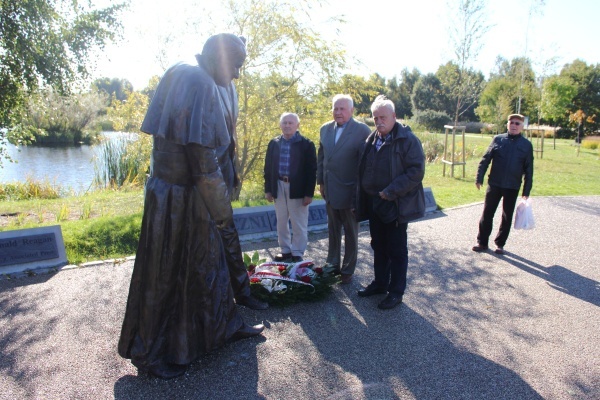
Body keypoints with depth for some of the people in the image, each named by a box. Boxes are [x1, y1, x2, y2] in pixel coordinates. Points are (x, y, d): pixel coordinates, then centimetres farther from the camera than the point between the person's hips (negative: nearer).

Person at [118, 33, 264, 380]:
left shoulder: (181, 75, 11)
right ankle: (153, 353, 27)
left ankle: (224, 325, 39)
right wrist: (223, 209, -13)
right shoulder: (199, 83, -18)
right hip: (180, 198, -9)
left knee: (207, 261, 20)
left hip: (180, 192, 9)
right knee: (167, 273, 6)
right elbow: (201, 156, -23)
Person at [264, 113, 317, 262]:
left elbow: (311, 170, -7)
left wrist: (309, 193, -12)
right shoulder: (274, 143, 7)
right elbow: (268, 167, 9)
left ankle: (297, 254, 18)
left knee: (299, 225, 4)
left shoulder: (306, 144, -5)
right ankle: (285, 251, 28)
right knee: (281, 223, 14)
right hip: (279, 187, 4)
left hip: (298, 189, -4)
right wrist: (268, 189, 4)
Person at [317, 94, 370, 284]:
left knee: (351, 233, 11)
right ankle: (333, 265, 32)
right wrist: (321, 182, 11)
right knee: (333, 231, 17)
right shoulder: (325, 129, 5)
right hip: (330, 190, 5)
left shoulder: (362, 131, -12)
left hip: (350, 191, -5)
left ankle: (348, 270, 25)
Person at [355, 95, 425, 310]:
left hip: (396, 205, -7)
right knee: (378, 246, 18)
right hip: (373, 203, 7)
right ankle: (380, 283, 33)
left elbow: (416, 171, -18)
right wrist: (363, 199, 7)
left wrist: (390, 192, -21)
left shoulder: (408, 140, -11)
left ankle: (396, 292, 19)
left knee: (397, 250, 5)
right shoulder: (371, 139, 9)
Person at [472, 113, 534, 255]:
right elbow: (485, 160, 2)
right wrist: (479, 178, -3)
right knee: (487, 214, 4)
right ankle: (482, 242, 16)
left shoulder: (526, 145, 2)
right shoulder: (498, 139, 1)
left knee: (507, 217, 10)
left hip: (512, 187, 1)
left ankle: (500, 244, 23)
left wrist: (526, 191, 2)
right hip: (494, 184, 0)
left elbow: (529, 169, 4)